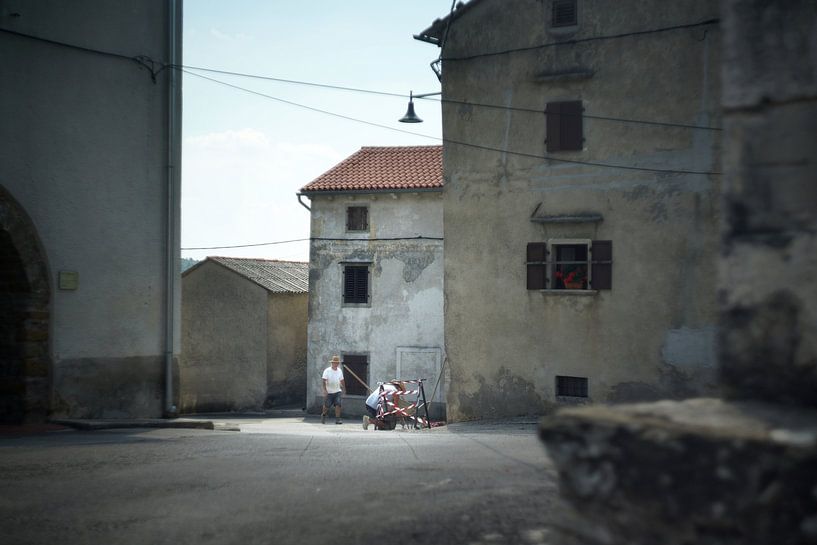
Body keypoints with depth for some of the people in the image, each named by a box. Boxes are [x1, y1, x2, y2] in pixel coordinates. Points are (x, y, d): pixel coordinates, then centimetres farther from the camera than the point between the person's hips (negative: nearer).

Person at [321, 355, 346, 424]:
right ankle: (323, 415, 32)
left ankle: (337, 419, -9)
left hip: (337, 391, 3)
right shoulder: (327, 371, -9)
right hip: (329, 392, -3)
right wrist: (325, 390, -23)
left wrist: (344, 389, 23)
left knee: (338, 404, -12)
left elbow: (342, 381, 18)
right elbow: (323, 380, -14)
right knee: (327, 406, 4)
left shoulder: (339, 371, 6)